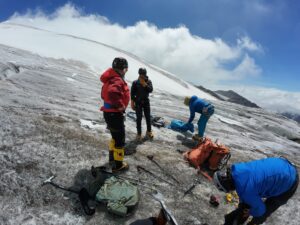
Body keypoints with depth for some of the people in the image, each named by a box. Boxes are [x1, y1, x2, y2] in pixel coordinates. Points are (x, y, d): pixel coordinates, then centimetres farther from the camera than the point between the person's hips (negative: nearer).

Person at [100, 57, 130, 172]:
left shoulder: (111, 78, 10)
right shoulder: (118, 80, -21)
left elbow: (105, 94, 20)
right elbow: (112, 93, -43)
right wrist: (121, 106, -27)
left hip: (109, 112, 10)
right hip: (115, 114, -10)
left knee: (115, 137, 26)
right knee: (120, 140, 6)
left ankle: (112, 158, 43)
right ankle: (118, 165, 21)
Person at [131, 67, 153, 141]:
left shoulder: (148, 81, -1)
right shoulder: (135, 82, -7)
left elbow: (150, 90, -14)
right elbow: (132, 93, -5)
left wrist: (144, 84, -22)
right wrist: (132, 103, -8)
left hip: (146, 101, 3)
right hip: (138, 102, -2)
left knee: (148, 117, 10)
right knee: (139, 118, 1)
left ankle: (149, 132, 27)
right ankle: (139, 133, 13)